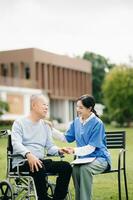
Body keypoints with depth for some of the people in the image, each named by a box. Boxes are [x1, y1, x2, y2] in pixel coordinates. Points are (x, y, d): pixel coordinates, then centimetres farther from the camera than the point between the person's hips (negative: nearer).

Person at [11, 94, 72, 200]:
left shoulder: (46, 126, 19)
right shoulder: (19, 123, 0)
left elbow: (50, 146, 17)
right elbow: (16, 144, -16)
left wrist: (59, 150, -7)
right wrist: (28, 154, -35)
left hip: (40, 161, 6)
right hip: (22, 163, -6)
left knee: (66, 166, -16)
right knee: (39, 168, -37)